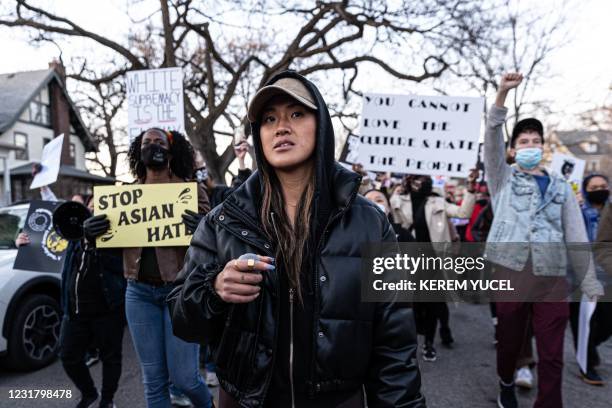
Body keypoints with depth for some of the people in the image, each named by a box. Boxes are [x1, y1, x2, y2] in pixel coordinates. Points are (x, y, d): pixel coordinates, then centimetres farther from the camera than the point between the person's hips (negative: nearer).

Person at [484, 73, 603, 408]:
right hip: (510, 270, -1)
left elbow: (577, 236, 9)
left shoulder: (561, 187, 14)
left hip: (552, 275, 1)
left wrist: (590, 284, 1)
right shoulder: (503, 179, 9)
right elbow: (492, 138, -6)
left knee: (552, 353, 2)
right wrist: (502, 94, -18)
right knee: (509, 339, 12)